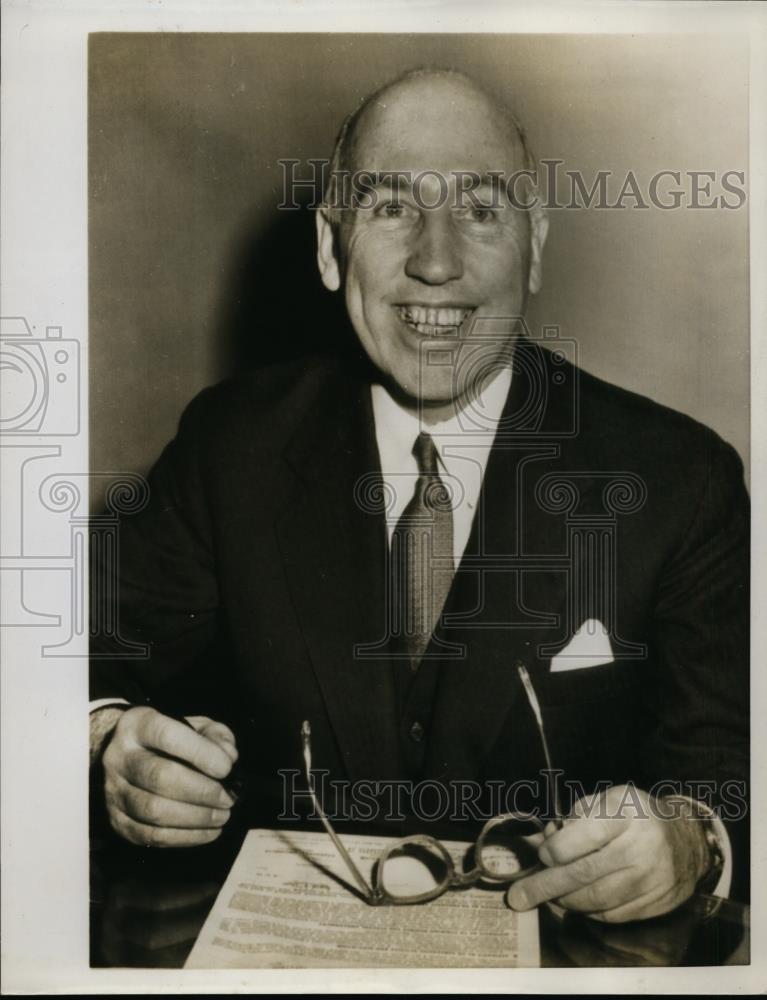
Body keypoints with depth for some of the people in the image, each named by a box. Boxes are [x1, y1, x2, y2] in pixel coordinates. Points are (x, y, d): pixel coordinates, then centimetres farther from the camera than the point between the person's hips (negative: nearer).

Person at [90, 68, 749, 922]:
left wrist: (689, 836, -27)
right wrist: (116, 742, -22)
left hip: (550, 940, 1)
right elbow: (115, 660, -1)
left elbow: (728, 753, -6)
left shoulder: (684, 479, -7)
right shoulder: (227, 444, -3)